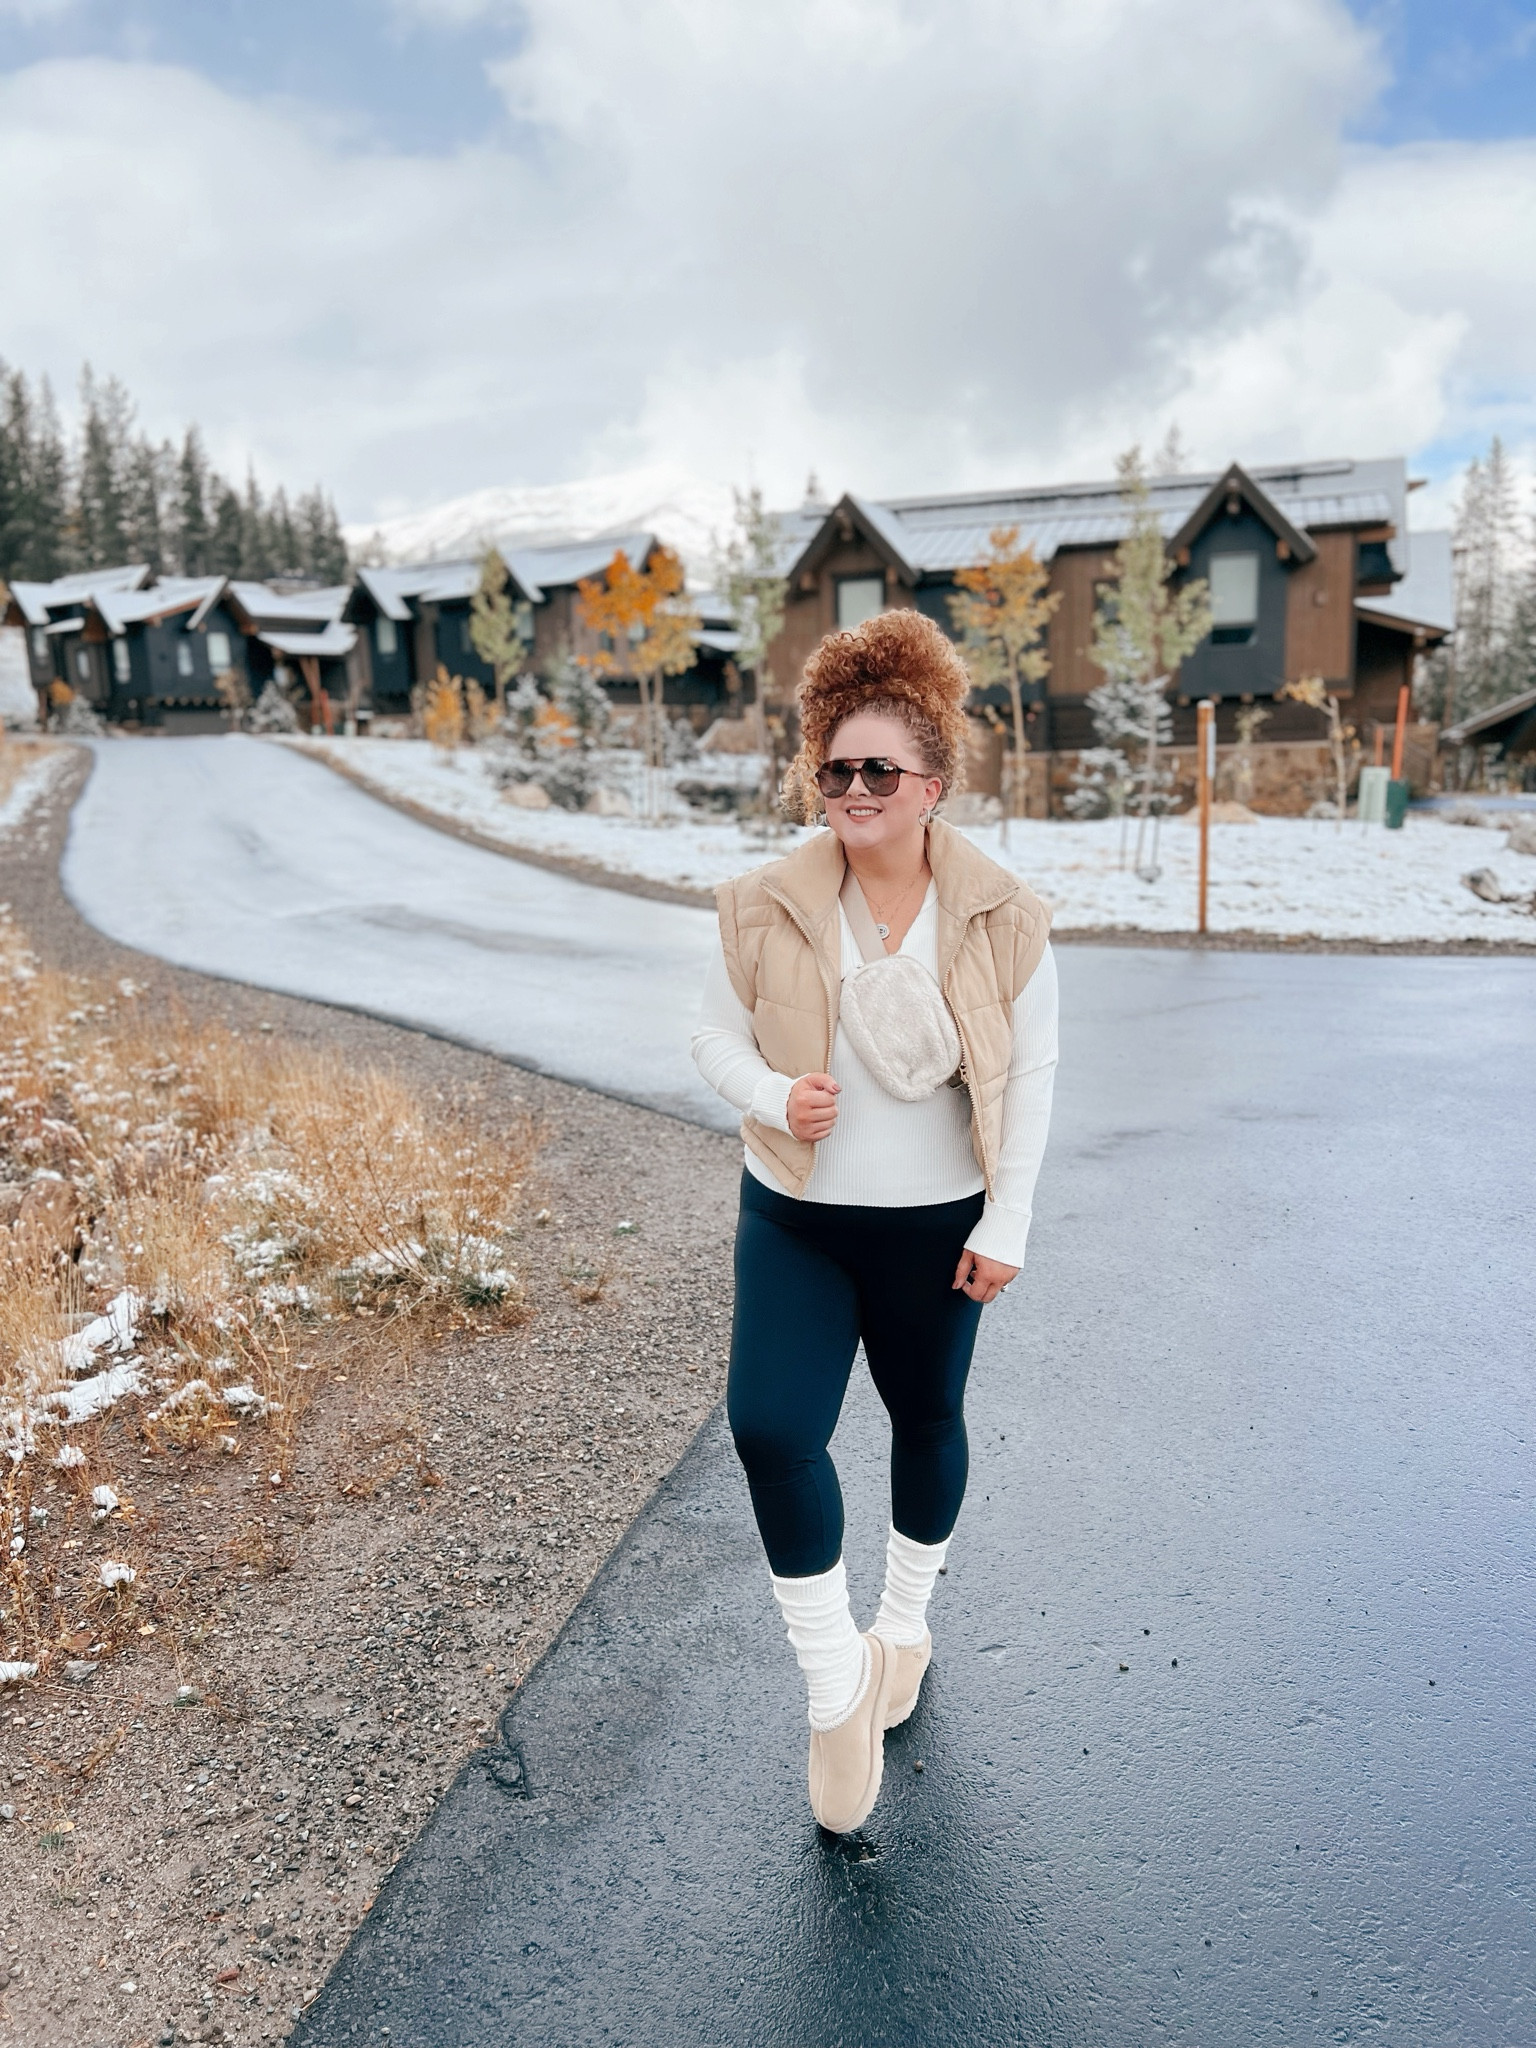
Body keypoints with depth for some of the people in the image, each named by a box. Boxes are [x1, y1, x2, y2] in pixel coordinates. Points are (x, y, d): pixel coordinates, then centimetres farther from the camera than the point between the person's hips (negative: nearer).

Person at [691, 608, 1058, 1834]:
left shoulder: (1002, 917, -10)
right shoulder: (766, 910, -9)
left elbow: (1030, 1074, -5)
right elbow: (717, 1038, 1)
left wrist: (1005, 1225, -7)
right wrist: (774, 1097, -20)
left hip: (936, 1226, 0)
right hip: (795, 1221, 1)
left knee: (928, 1418, 17)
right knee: (770, 1427, -13)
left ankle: (906, 1621, 47)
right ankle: (837, 1681, 10)